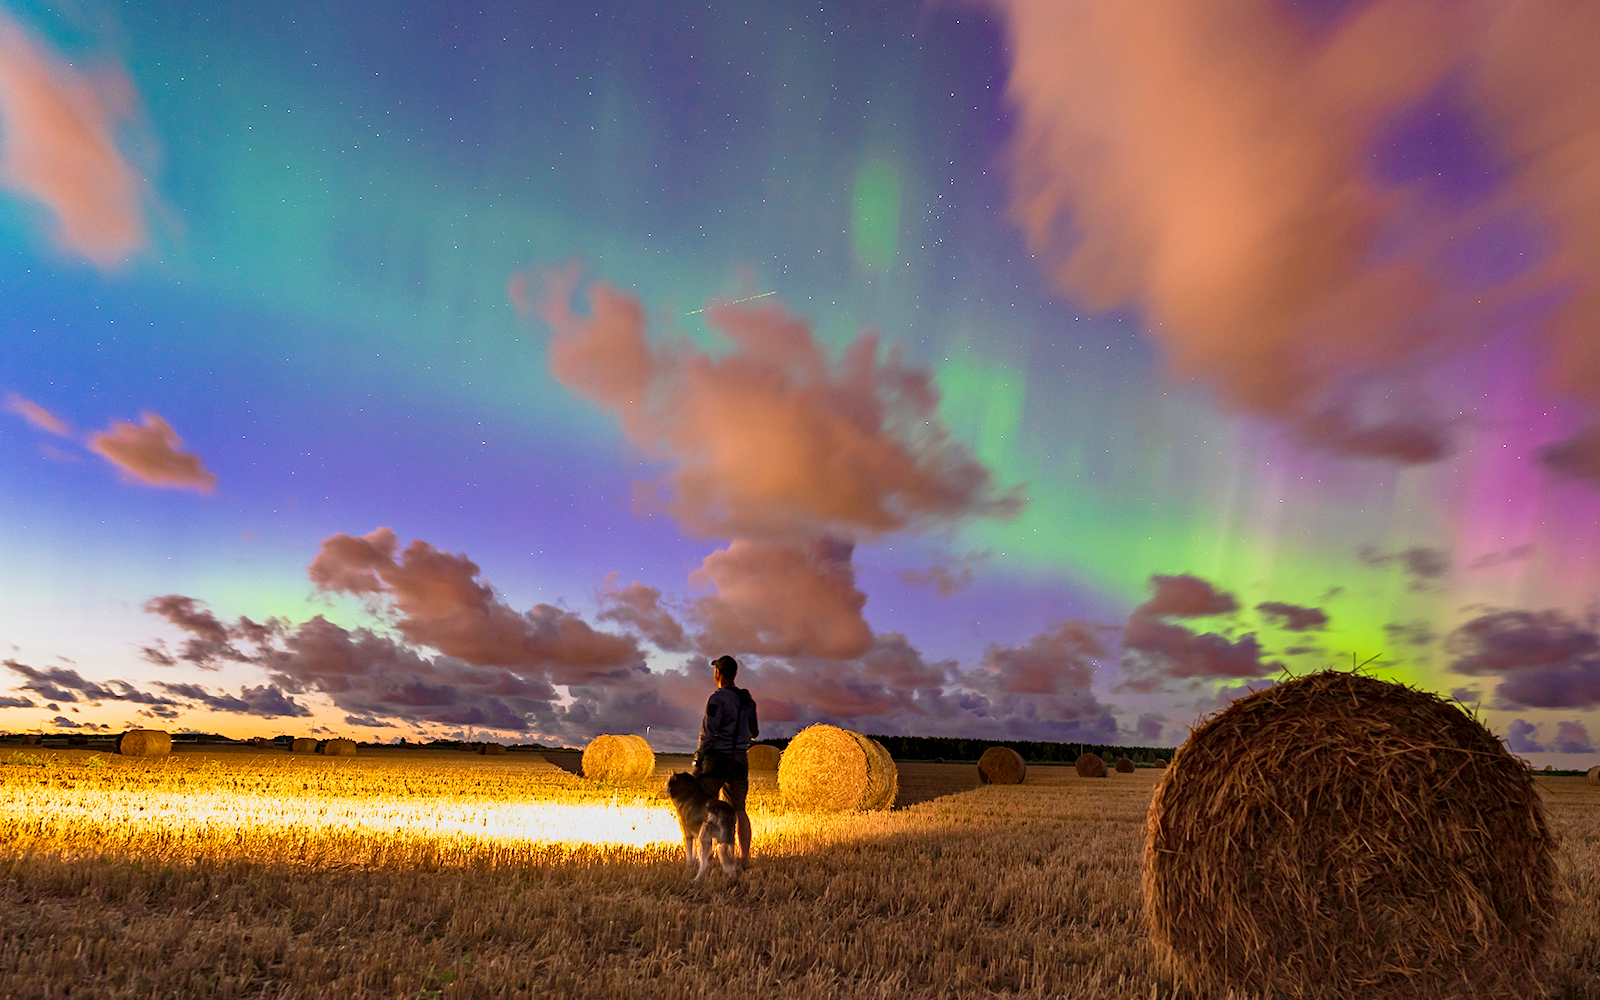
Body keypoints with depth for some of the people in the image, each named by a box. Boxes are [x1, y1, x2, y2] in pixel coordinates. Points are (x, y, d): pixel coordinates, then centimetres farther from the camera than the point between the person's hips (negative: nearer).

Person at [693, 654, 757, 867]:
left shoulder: (718, 699, -14)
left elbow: (708, 733, -18)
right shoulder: (747, 700, 8)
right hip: (739, 761, 6)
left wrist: (698, 763, -13)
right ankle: (744, 856, 5)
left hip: (715, 761, -6)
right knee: (738, 810, 10)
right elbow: (753, 733, 18)